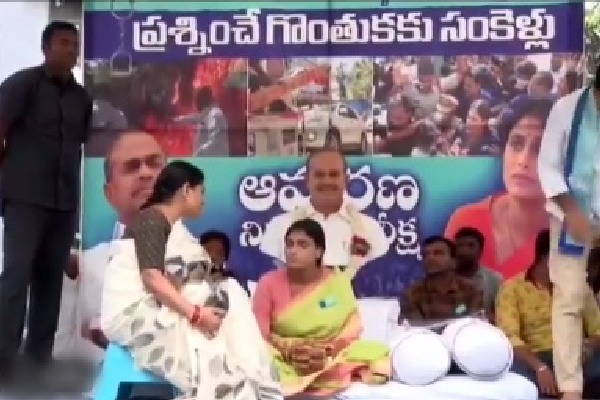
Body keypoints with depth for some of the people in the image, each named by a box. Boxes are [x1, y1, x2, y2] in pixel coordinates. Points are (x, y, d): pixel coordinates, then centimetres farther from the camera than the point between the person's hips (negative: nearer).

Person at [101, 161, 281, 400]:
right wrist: (196, 314, -25)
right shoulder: (151, 219, -8)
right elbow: (152, 279, -21)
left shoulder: (177, 229, 19)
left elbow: (172, 284, 8)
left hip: (155, 310, 8)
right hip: (131, 312, -8)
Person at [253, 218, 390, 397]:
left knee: (378, 353, -24)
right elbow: (259, 332, -4)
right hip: (283, 358, -1)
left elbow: (352, 326, -1)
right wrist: (289, 349, -21)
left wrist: (329, 349, -21)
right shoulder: (269, 283, -1)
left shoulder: (338, 282, 2)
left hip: (332, 357, 1)